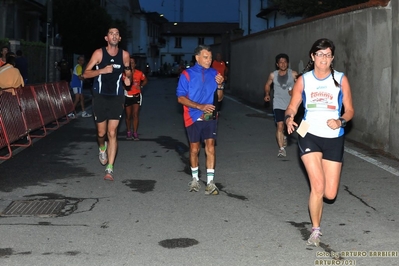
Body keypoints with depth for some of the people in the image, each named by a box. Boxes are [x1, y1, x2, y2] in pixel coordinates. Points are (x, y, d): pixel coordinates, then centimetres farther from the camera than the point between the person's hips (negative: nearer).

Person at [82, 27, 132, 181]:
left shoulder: (124, 55, -1)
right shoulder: (99, 53, -7)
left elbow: (128, 72, 15)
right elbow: (85, 74, -9)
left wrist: (128, 79, -8)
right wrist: (102, 71, -24)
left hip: (116, 98, 0)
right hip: (100, 97, 0)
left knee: (112, 133, -7)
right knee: (101, 132, 9)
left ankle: (109, 169, -5)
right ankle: (102, 148, 46)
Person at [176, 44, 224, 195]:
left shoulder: (214, 74, 5)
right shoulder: (187, 74, -5)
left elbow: (219, 98, 10)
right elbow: (181, 98, -10)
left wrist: (220, 85, -11)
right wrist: (200, 106, -20)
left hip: (210, 117, 2)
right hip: (193, 117, -2)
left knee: (210, 147, -8)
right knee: (194, 149, 8)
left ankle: (210, 182, -9)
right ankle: (195, 179, 27)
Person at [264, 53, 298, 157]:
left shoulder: (293, 74, -7)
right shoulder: (273, 75, -2)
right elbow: (267, 85, 15)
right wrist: (267, 94, 2)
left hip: (291, 104, 1)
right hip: (278, 104, -1)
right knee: (280, 125, -13)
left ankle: (284, 136, 52)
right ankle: (281, 149, -9)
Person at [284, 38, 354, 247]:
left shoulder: (341, 80, 0)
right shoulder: (303, 80, 0)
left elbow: (349, 110, 4)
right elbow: (292, 107, 3)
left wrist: (340, 121, -16)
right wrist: (289, 119, -19)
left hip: (333, 139, 1)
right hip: (309, 136, -1)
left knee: (330, 194, 0)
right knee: (318, 187, -12)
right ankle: (315, 230, 10)